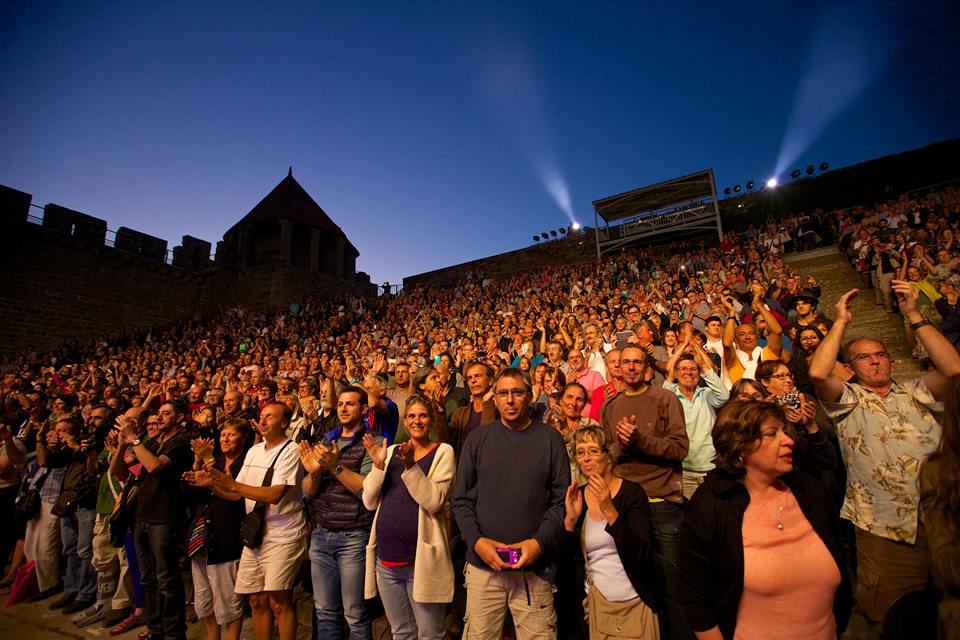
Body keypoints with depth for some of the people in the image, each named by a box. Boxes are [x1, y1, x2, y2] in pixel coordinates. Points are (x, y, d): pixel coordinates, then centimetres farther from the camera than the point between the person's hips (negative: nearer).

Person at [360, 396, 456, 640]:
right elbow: (370, 502, 3)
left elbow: (435, 501, -17)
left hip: (422, 560, -4)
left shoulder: (443, 451, -5)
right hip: (386, 558, 5)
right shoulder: (391, 451, 9)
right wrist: (378, 465, -11)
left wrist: (411, 466, -26)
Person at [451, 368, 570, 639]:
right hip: (483, 565, 1)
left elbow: (561, 500, 0)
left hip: (535, 568, -1)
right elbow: (462, 499, 5)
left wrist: (540, 542, -12)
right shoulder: (477, 438, 4)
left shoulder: (550, 439, 1)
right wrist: (476, 540, -8)